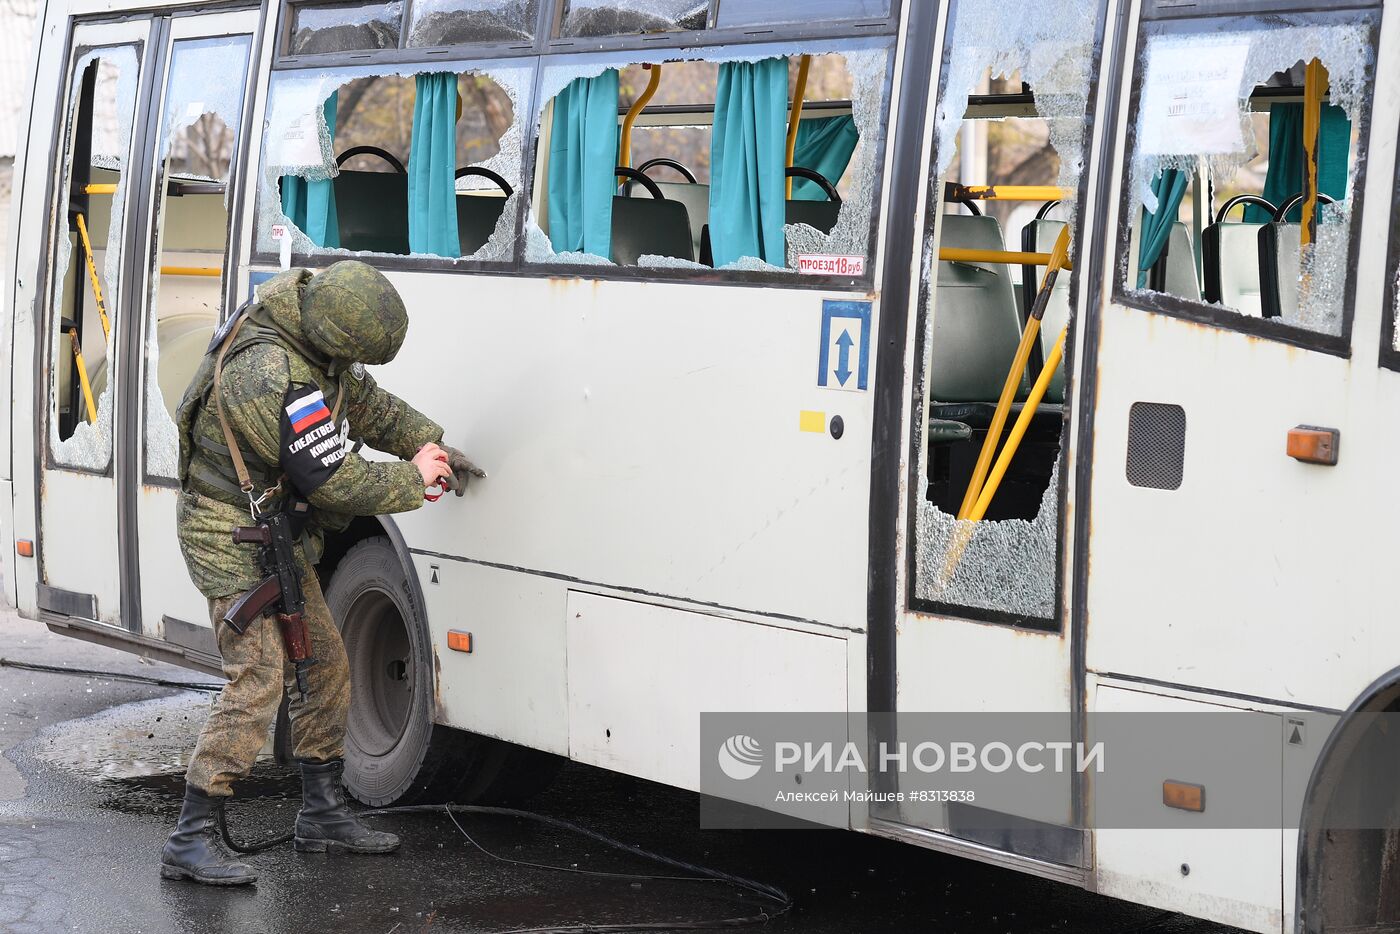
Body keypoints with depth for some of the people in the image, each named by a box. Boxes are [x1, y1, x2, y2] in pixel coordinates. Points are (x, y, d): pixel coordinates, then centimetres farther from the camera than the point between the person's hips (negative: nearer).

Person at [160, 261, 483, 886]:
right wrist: (413, 480, -12)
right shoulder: (271, 377, -31)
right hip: (232, 536, -10)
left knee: (324, 667, 12)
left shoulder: (307, 333, -1)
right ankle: (189, 843, -11)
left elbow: (361, 397, 16)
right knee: (259, 680, -15)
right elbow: (334, 479, -26)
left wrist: (427, 441, 7)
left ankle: (322, 814, 23)